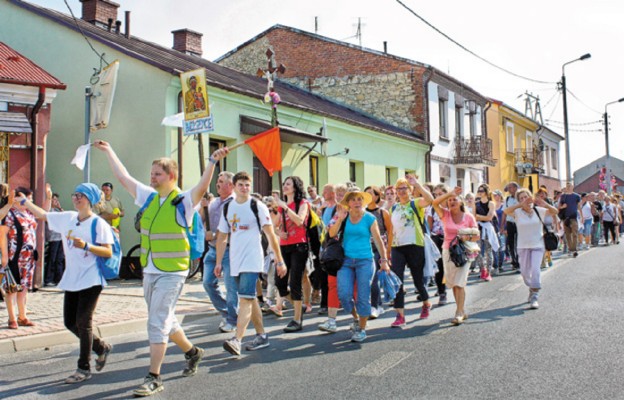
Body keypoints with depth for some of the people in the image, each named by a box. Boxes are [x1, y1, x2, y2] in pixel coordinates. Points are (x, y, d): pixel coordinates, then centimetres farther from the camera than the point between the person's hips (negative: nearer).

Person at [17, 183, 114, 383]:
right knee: (70, 322, 10)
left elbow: (108, 252, -14)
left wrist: (86, 246, -24)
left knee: (83, 322, -5)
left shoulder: (98, 224, -10)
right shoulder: (67, 218, 8)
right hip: (72, 280, 7)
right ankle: (102, 348, 30)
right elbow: (43, 215, 21)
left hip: (91, 280, -7)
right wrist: (24, 201, 22)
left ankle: (84, 368, 8)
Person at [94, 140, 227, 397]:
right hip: (149, 271, 7)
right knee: (165, 321, 19)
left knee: (157, 323, -9)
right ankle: (192, 352, 40)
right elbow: (123, 177, 16)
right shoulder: (148, 197, 7)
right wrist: (108, 151, 21)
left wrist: (213, 161, -41)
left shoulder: (183, 201, -11)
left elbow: (202, 187, -29)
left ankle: (154, 378, -1)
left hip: (172, 273, -7)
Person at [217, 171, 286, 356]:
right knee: (250, 299, 13)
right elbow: (222, 237, 15)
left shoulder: (258, 206, -4)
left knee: (245, 299, -15)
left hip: (252, 261, -6)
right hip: (236, 262, 6)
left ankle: (237, 340, -21)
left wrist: (279, 261, -5)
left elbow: (271, 235, -4)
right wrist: (218, 262, 12)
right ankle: (261, 335, 23)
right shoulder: (228, 208, 10)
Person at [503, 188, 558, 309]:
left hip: (538, 245, -1)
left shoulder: (538, 210, -1)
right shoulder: (517, 212, -5)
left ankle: (534, 297, -10)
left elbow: (555, 212, -11)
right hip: (523, 246, 1)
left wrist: (545, 204, -30)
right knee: (525, 271, 9)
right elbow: (506, 211, -25)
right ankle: (532, 289, 37)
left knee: (535, 269, -14)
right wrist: (521, 204, -38)